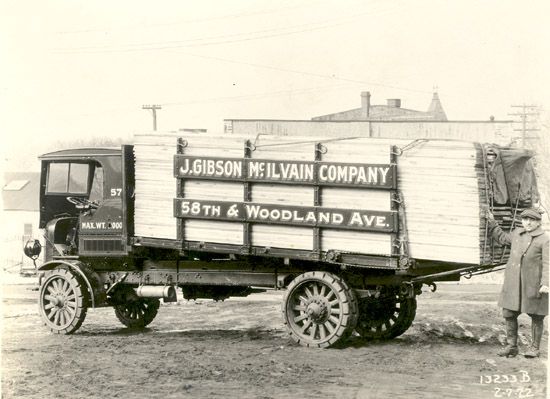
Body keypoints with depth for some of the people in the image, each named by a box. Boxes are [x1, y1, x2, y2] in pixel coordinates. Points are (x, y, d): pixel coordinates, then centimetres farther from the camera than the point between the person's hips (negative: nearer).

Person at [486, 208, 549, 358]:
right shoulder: (517, 233, 11)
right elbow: (502, 238, 31)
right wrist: (492, 223, 25)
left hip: (533, 284, -5)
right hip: (513, 283, 5)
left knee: (536, 316, 6)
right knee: (509, 314, 6)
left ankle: (535, 348, 17)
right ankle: (511, 346, 17)